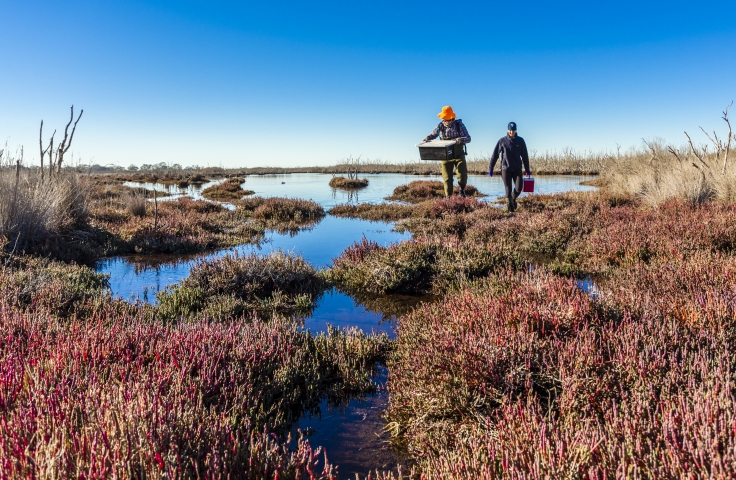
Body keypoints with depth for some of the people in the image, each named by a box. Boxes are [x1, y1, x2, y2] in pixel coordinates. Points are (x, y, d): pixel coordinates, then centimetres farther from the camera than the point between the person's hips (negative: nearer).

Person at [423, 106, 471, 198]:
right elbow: (433, 134, 16)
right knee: (447, 178, 1)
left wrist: (460, 139, -30)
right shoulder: (440, 126, -1)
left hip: (458, 155, -1)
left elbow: (468, 138, -9)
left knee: (462, 175, -9)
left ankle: (462, 189, 22)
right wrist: (427, 138, -7)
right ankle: (448, 197, 12)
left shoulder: (459, 125, -7)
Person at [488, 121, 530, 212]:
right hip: (505, 168, -1)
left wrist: (527, 169, 10)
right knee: (508, 189, 0)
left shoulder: (520, 141, 3)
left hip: (517, 169, 2)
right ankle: (510, 208, 14)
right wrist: (490, 168, -3)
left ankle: (513, 198, 24)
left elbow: (525, 156, 9)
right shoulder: (502, 141, -3)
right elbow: (495, 155, -1)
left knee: (519, 188, -8)